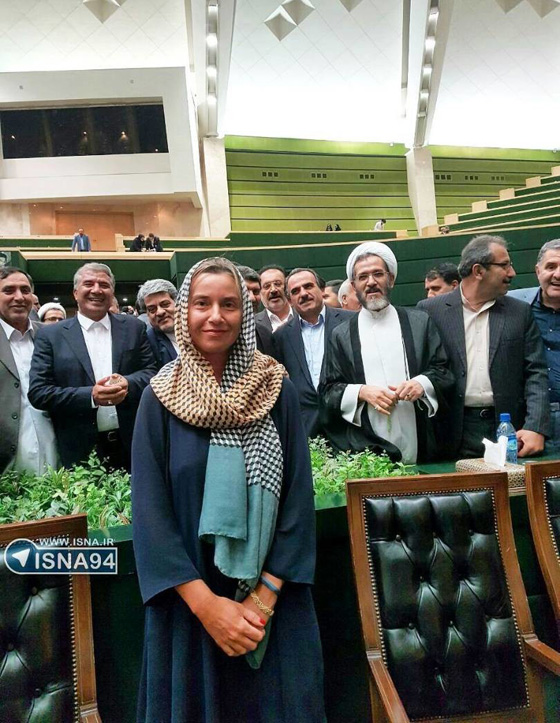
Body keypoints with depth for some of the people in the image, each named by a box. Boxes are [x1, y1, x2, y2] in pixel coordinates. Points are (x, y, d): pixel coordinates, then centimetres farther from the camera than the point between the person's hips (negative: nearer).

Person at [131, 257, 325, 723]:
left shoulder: (278, 391, -4)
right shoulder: (160, 397, -5)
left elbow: (299, 498, -6)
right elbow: (149, 509, -8)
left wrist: (265, 596, -12)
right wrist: (206, 604, -14)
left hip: (274, 603, 1)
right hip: (190, 605, 0)